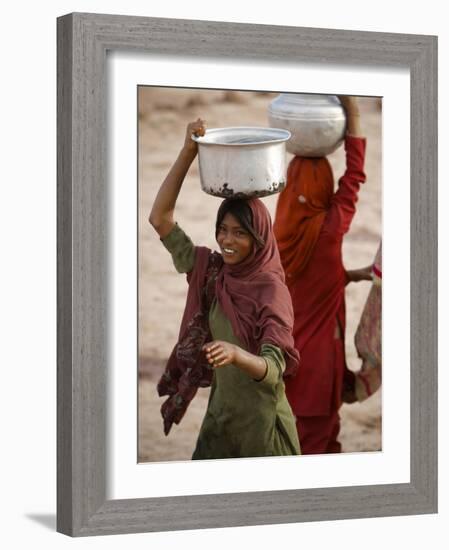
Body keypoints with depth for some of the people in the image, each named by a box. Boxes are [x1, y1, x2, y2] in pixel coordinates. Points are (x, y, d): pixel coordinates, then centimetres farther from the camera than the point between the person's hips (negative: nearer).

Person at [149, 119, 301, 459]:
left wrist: (236, 354, -50)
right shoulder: (211, 273, -1)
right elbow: (160, 218, -4)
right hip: (219, 416, 5)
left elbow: (274, 370, -28)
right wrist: (188, 152, -12)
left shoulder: (272, 291, -17)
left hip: (261, 423, -5)